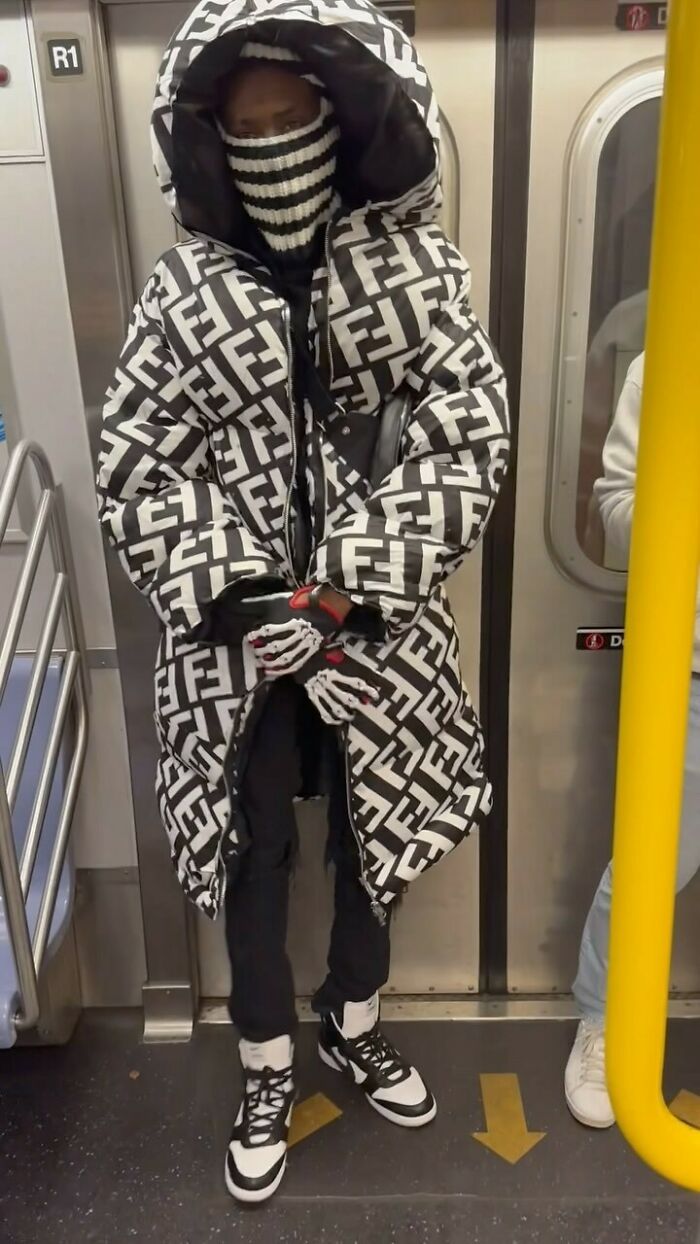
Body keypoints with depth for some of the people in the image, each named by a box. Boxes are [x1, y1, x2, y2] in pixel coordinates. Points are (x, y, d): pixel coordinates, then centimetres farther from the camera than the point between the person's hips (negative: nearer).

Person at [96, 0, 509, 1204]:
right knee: (253, 857, 11)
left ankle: (353, 1027, 46)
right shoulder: (185, 289, -3)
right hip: (235, 640, 0)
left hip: (377, 633, 1)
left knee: (375, 839, 17)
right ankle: (266, 1073, 38)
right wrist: (235, 597, -15)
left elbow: (467, 445, -10)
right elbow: (134, 472, -3)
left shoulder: (414, 266, -5)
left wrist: (341, 596, -17)